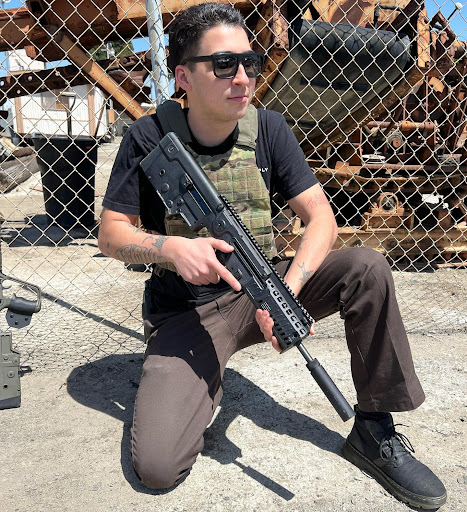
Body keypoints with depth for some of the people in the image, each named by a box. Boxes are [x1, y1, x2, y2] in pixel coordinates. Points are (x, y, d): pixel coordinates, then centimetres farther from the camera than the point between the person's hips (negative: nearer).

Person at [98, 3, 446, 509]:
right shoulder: (149, 139, -9)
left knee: (367, 268, -19)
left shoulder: (268, 129, -2)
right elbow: (110, 233, -5)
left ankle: (374, 431, -3)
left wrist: (288, 291, -23)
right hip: (189, 312, -2)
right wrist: (172, 247, -26)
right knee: (156, 466, -21)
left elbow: (320, 217, -6)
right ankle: (206, 385, 13)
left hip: (261, 291, 3)